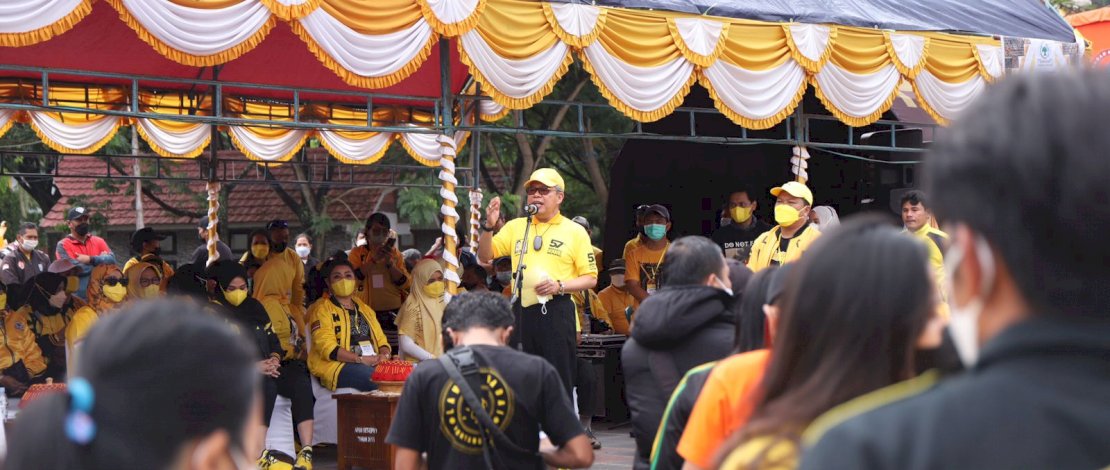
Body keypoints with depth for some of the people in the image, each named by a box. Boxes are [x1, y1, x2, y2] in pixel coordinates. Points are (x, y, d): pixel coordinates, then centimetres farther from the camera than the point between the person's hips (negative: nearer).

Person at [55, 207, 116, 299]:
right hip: (77, 298, -4)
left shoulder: (99, 241, 13)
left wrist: (91, 259, -14)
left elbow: (112, 259, -2)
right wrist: (100, 260, -4)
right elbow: (73, 267, -14)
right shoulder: (63, 245, 0)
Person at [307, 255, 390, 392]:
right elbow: (327, 347, -8)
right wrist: (360, 359, -18)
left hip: (371, 363, 6)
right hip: (337, 366, -6)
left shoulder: (364, 308, 26)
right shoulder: (322, 309, 5)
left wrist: (384, 355, -4)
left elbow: (381, 339, 21)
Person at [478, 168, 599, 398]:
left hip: (556, 312, -3)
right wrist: (490, 226, -6)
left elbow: (590, 278, 2)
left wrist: (559, 286, -14)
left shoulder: (575, 231, 3)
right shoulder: (515, 227, 13)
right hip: (521, 310, 3)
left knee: (559, 379, -3)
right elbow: (485, 256, 10)